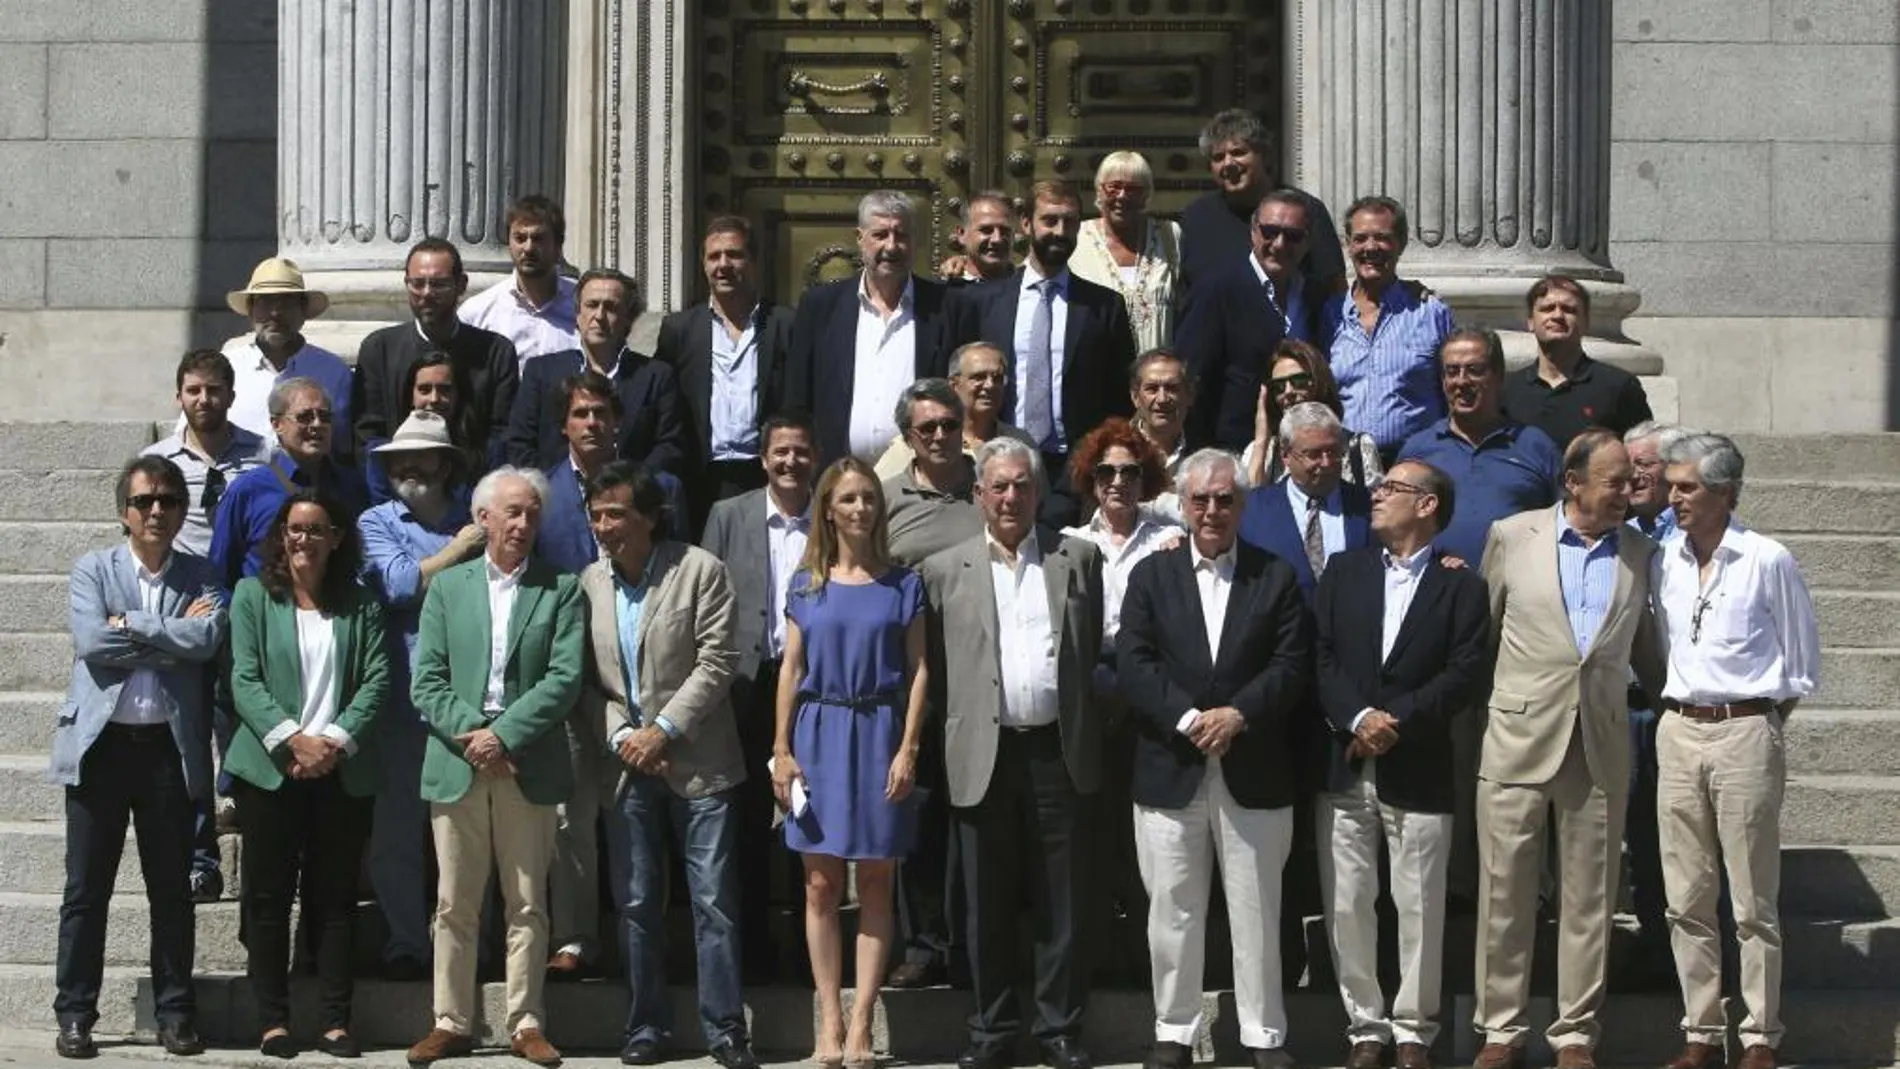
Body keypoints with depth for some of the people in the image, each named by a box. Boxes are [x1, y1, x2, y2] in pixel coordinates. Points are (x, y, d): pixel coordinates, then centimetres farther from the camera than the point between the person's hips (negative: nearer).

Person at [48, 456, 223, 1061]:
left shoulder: (201, 579, 7)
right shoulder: (92, 571, 5)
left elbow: (206, 641, -12)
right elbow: (91, 641, -12)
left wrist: (129, 624, -11)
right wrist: (172, 634, -10)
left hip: (171, 745, 1)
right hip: (100, 741, -1)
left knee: (171, 890, 7)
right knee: (86, 890, 2)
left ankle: (175, 1014, 14)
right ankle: (75, 1016, 9)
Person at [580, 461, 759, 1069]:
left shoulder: (700, 570, -5)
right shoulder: (588, 583, 6)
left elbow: (716, 664, -9)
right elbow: (586, 679, 7)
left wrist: (663, 731, -14)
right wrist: (619, 736, -7)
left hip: (697, 762, -3)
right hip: (626, 766, 3)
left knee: (714, 901, -2)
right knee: (637, 904, 8)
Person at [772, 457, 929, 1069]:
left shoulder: (902, 584, 4)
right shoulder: (806, 585, 7)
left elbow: (918, 670, 1)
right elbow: (791, 669, 7)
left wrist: (908, 748, -8)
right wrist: (781, 751, 0)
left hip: (879, 735, -1)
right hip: (819, 734, 1)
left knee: (875, 883, 0)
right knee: (820, 885, 1)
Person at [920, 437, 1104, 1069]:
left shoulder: (1079, 559, 8)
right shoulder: (945, 571, 6)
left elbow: (1097, 649, 11)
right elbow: (935, 667, 6)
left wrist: (1089, 719, 4)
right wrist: (948, 743, 1)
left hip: (1059, 750, 0)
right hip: (983, 754, 0)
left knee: (1061, 901, 4)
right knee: (988, 904, 6)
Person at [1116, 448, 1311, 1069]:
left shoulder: (1276, 578, 6)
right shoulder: (1152, 576, 8)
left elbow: (1291, 664, -3)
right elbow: (1133, 663, -3)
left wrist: (1238, 714, -17)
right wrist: (1187, 719, -16)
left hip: (1255, 774, -1)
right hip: (1170, 769, 1)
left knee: (1256, 912, 4)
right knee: (1172, 912, 6)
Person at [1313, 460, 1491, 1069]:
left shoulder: (1461, 586, 4)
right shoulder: (1343, 571, 12)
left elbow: (1466, 672, -7)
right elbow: (1320, 657, 3)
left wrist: (1397, 720, -15)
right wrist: (1358, 718, -12)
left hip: (1419, 772, -3)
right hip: (1344, 767, 3)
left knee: (1419, 909, 2)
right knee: (1346, 906, 3)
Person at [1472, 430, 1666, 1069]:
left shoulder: (1639, 553, 8)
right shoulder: (1513, 537, 2)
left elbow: (1647, 654, 17)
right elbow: (1482, 629, 9)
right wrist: (1483, 699, 9)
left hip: (1601, 747, 2)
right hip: (1519, 738, -2)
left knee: (1589, 898, 5)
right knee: (1504, 892, 3)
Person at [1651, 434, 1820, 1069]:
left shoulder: (1768, 561, -6)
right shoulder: (1663, 561, 6)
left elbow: (1801, 665, 1)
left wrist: (1761, 721, 1)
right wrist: (1684, 707, 10)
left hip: (1745, 733, -5)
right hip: (1678, 731, 5)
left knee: (1753, 902, -1)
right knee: (1687, 899, 6)